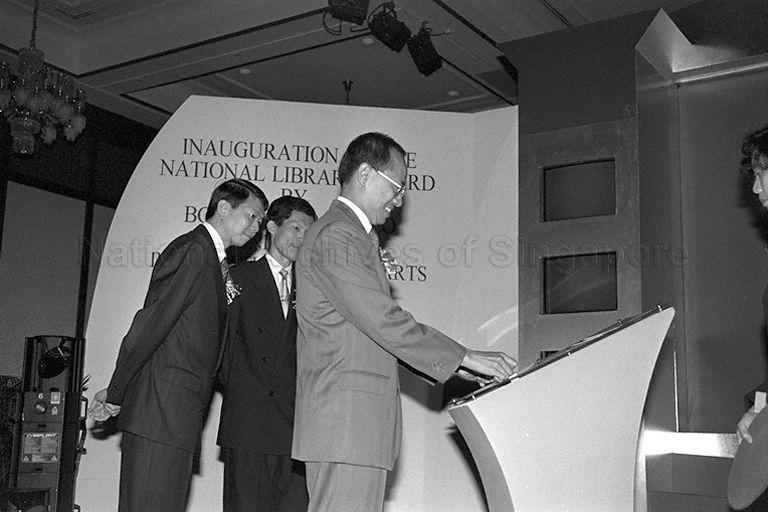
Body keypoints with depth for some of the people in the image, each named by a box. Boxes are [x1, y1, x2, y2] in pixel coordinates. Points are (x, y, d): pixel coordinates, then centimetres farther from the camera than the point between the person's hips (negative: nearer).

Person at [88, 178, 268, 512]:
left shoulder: (214, 261, 21)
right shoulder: (191, 250, -10)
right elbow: (149, 325, -12)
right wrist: (116, 395, -9)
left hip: (181, 415, 9)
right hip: (161, 409, -9)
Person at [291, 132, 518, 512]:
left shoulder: (355, 235, 24)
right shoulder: (335, 236, -11)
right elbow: (382, 320, -18)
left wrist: (452, 374, 17)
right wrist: (464, 358, -13)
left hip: (360, 422, 10)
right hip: (346, 422, -10)